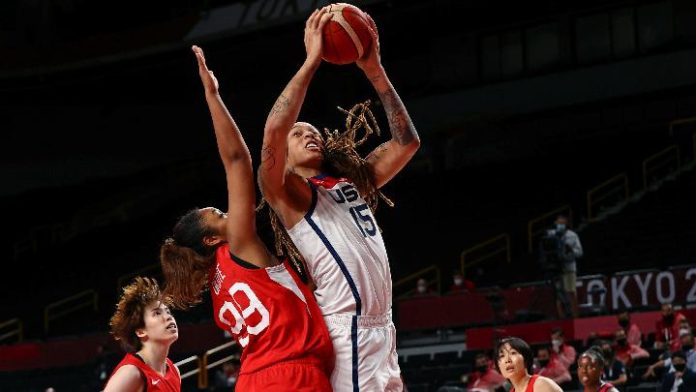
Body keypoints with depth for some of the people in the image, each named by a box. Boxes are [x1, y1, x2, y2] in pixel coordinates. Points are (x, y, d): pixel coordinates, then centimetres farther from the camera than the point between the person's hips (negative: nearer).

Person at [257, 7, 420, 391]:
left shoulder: (351, 182, 23)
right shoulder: (286, 192, 2)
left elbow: (406, 142, 22)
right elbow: (273, 131, -16)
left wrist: (374, 70, 13)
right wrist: (312, 59, -12)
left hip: (382, 330, 8)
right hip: (346, 333, -8)